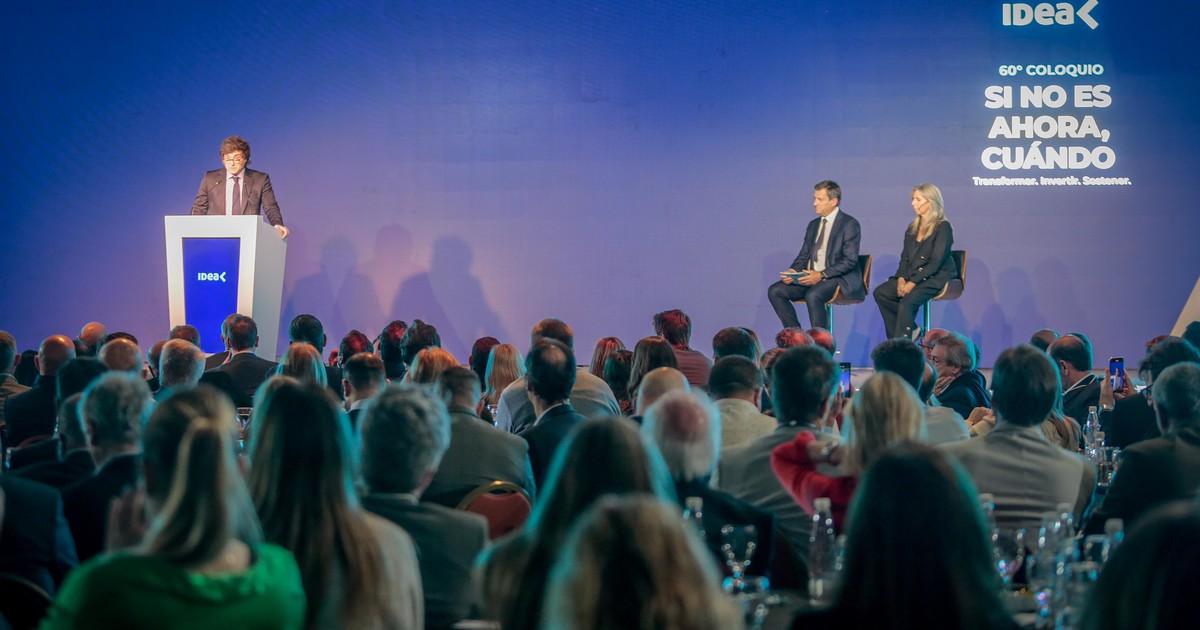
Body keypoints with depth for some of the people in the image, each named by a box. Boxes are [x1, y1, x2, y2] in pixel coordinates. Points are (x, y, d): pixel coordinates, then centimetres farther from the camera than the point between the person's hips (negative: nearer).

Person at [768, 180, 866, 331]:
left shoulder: (850, 224, -5)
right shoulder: (813, 225, 19)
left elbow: (850, 261, -13)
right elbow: (803, 255, 20)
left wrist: (822, 275, -22)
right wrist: (793, 271, -3)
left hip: (838, 279, -7)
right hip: (809, 278, 7)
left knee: (813, 295, -37)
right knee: (775, 291, -12)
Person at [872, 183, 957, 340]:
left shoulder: (943, 228, -8)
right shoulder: (913, 228, 16)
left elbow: (936, 263, -15)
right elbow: (905, 258, 14)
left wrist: (913, 283, -20)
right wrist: (901, 278, -6)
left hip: (936, 278, -8)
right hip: (911, 276, 8)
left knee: (908, 301, -32)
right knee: (880, 292, -14)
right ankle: (910, 330, -6)